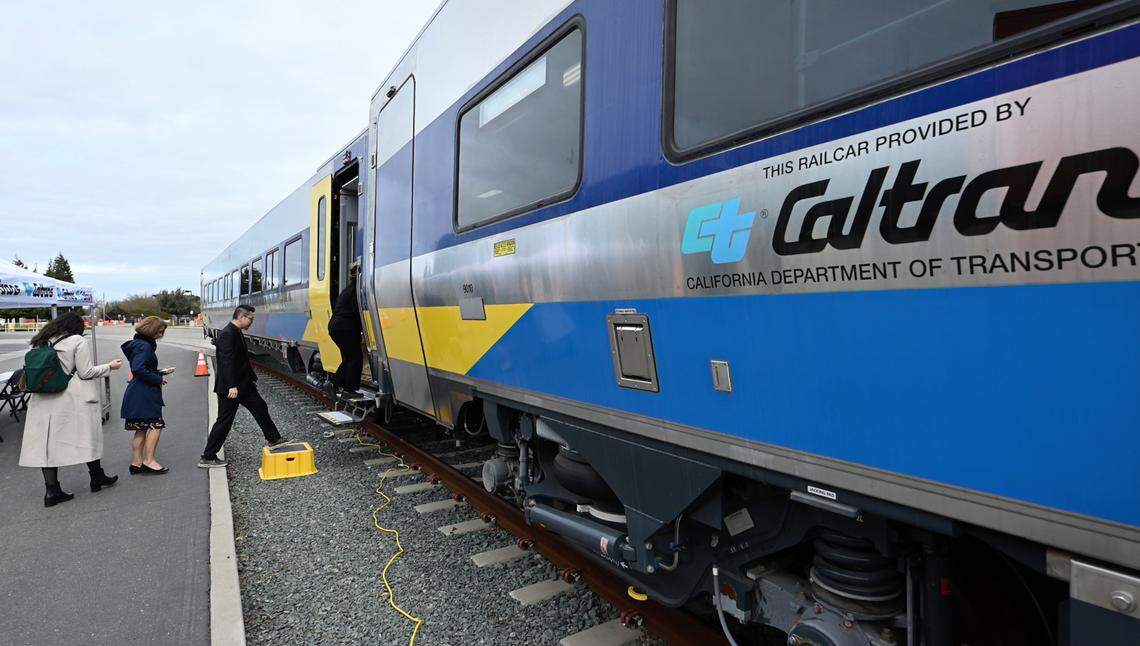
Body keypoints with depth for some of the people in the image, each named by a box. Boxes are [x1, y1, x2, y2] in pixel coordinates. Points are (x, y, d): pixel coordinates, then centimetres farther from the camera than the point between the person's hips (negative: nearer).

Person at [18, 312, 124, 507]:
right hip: (73, 400, -5)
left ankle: (52, 490, 7)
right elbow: (85, 373, -8)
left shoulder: (41, 343, 9)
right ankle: (97, 478, 22)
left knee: (47, 441, 6)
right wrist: (109, 366, 4)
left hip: (43, 402, 5)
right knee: (88, 437, 10)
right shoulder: (78, 341, -8)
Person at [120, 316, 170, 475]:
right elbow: (138, 369, -25)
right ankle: (148, 461, -2)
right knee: (156, 425, -5)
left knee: (141, 429, 13)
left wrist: (159, 374, 10)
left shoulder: (140, 344, 16)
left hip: (138, 393, 10)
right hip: (144, 394, -10)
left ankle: (136, 463, 18)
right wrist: (158, 379, -16)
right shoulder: (144, 346, -15)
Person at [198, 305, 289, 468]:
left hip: (243, 384, 10)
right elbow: (226, 361, -27)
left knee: (260, 408, 13)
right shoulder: (227, 334, -20)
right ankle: (207, 458, 12)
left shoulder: (237, 333, 10)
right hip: (230, 387, -10)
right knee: (224, 421, 0)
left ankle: (274, 440, 24)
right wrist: (231, 386, -30)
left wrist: (252, 377, 19)